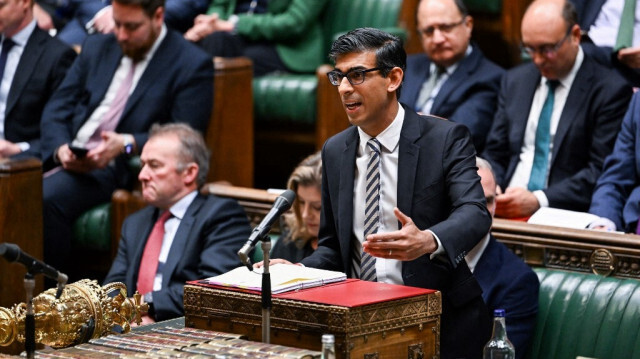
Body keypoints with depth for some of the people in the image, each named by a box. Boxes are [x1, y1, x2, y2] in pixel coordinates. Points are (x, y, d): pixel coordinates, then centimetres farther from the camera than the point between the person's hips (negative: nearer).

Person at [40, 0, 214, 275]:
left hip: (116, 168, -6)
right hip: (67, 158, 6)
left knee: (46, 198, -31)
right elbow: (57, 107, 13)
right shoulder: (97, 48, 18)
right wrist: (60, 148, -9)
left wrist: (126, 144, -21)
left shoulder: (191, 65, 1)